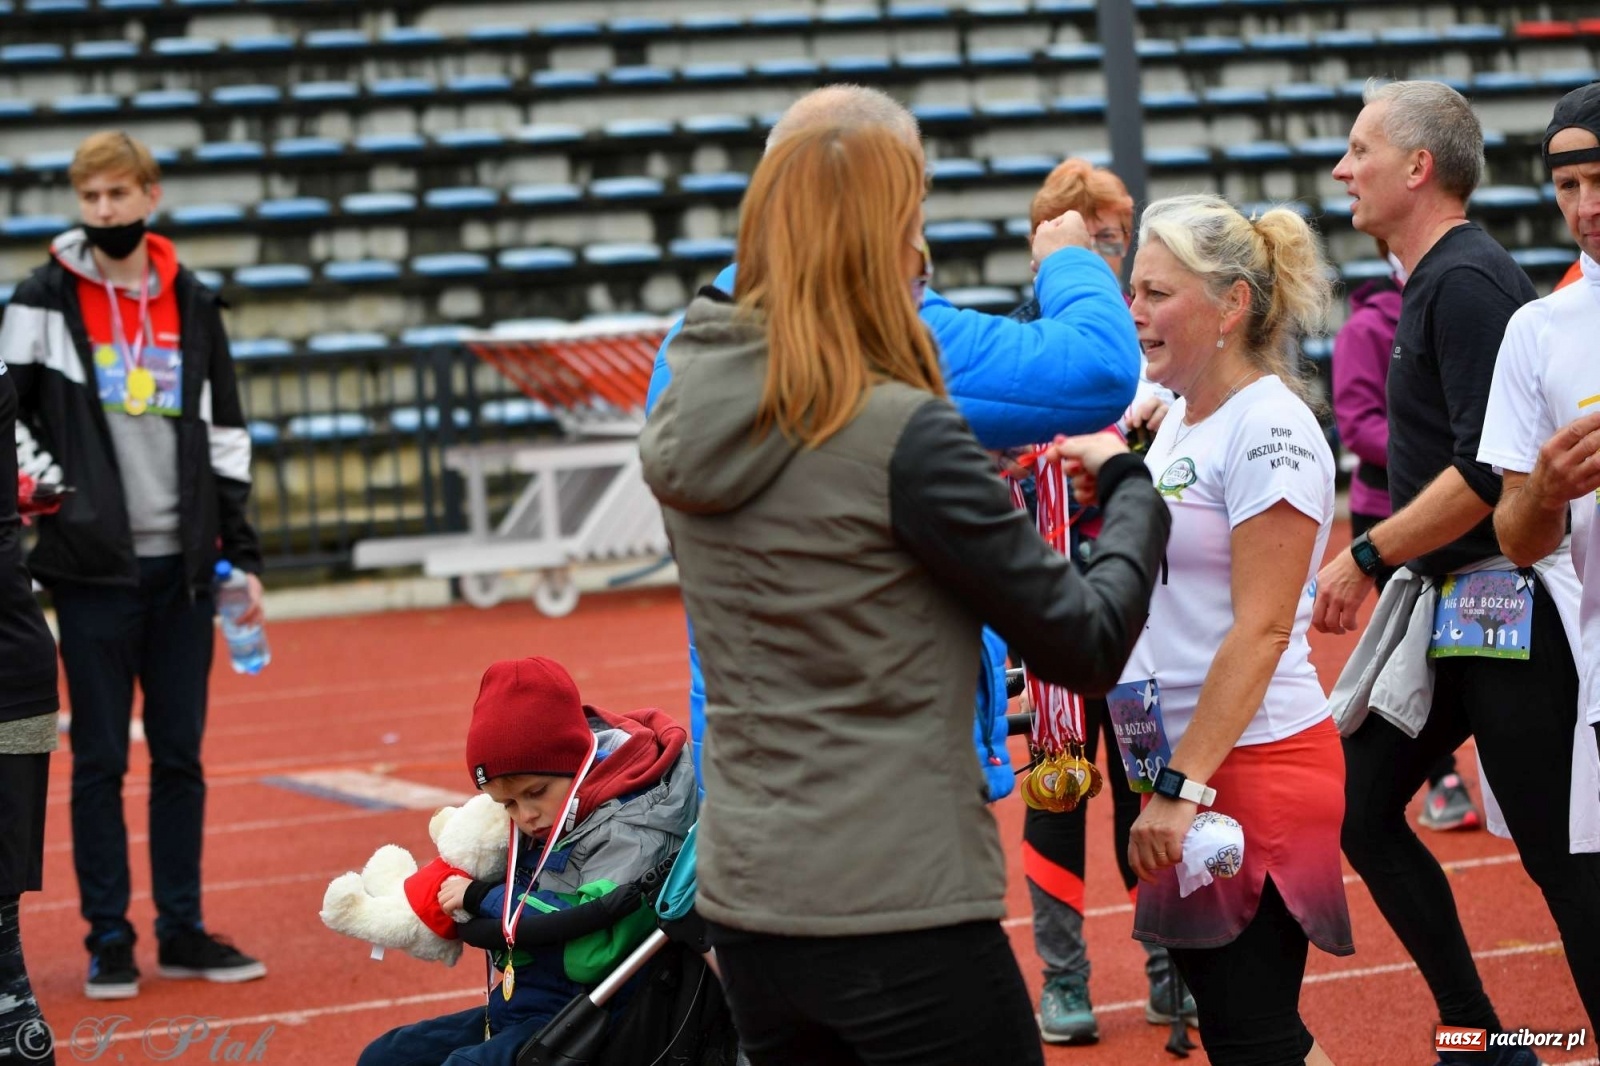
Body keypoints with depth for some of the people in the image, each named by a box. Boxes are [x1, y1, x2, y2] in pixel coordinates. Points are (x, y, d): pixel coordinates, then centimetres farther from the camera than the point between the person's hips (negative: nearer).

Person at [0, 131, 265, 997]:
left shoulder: (193, 305, 9)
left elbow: (226, 433, 12)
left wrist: (241, 553, 10)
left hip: (183, 566, 3)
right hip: (93, 567, -3)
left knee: (180, 755, 8)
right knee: (100, 757, 1)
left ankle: (182, 931, 16)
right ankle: (109, 940, 9)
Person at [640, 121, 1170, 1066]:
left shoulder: (693, 423, 3)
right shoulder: (905, 437, -17)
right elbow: (1086, 647, -10)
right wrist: (1139, 495, 7)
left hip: (745, 902, 7)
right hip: (901, 909, -7)